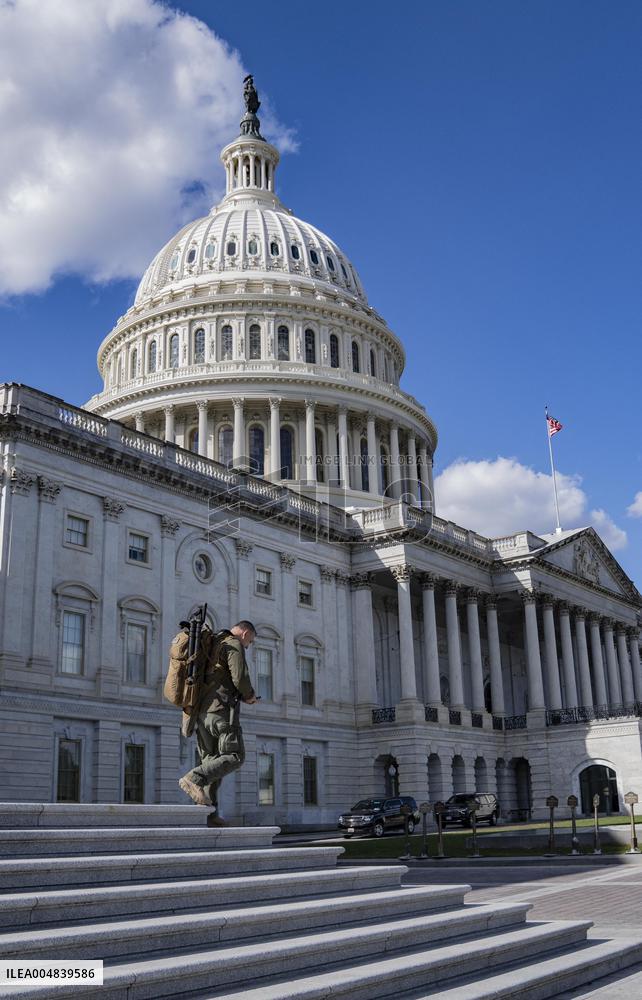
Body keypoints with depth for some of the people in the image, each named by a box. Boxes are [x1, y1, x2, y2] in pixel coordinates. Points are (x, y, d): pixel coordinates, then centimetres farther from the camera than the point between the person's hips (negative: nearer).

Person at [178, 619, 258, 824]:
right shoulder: (234, 644, -2)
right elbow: (240, 677, -15)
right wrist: (249, 696, 4)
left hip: (202, 710, 9)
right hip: (221, 709, -9)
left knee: (212, 760, 9)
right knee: (234, 757, -7)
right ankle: (194, 778, -22)